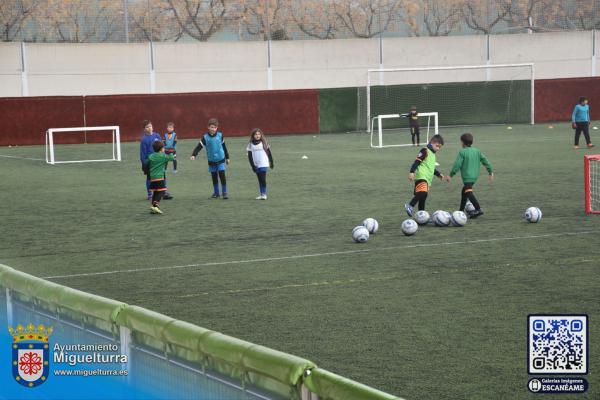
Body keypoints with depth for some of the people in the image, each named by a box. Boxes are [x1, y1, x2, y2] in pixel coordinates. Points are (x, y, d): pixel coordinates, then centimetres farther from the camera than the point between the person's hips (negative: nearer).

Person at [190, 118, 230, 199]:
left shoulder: (220, 135, -4)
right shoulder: (205, 137, -9)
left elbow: (224, 146, 7)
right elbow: (199, 147, -13)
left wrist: (227, 157, 14)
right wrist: (194, 155, -29)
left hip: (221, 159, -1)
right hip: (211, 160, 1)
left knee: (222, 175, -8)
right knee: (214, 177, 8)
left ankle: (224, 192, 1)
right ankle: (216, 193, 19)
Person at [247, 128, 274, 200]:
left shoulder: (264, 143, 1)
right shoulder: (250, 144, 3)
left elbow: (269, 153, 8)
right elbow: (249, 156, 2)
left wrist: (271, 162, 9)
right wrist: (252, 165, -5)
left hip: (263, 164, -3)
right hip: (256, 165, 3)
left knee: (263, 179, -12)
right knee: (260, 180, 8)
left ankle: (264, 194, -10)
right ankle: (261, 194, 12)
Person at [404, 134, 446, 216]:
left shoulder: (433, 154, 25)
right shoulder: (425, 151, -5)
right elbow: (417, 162, -13)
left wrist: (438, 174, 31)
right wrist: (412, 172, -22)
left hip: (427, 179, 10)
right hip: (421, 176, -10)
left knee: (423, 199, 10)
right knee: (422, 192, -29)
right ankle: (410, 206, -25)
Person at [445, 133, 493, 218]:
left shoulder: (462, 152, -10)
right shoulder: (477, 151, 10)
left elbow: (457, 164, -13)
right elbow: (485, 161, 10)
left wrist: (450, 175, -7)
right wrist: (491, 172, 18)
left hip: (467, 176, -8)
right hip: (475, 175, 8)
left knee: (468, 192, -13)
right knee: (464, 191, 21)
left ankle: (478, 209, -28)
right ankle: (461, 210, 28)